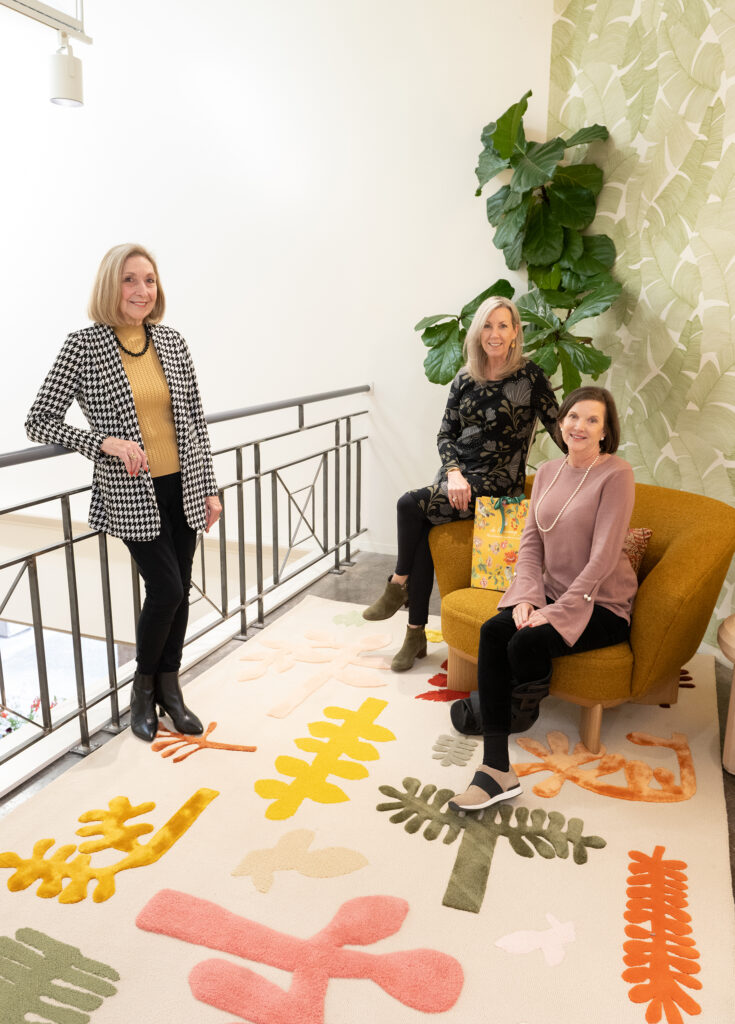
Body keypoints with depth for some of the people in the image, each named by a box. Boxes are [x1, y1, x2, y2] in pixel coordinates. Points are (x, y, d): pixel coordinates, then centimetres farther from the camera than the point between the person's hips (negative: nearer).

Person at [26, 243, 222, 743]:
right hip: (130, 493, -4)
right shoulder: (84, 345, -8)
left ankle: (169, 687, 30)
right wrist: (105, 443, -19)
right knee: (166, 589, -7)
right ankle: (144, 684, 22)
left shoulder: (172, 341, 4)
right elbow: (39, 422, -6)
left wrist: (209, 489, 6)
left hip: (182, 486, 4)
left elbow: (196, 420, 8)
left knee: (179, 591, 9)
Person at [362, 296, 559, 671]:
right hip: (458, 477, 5)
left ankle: (398, 585, 2)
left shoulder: (529, 376, -5)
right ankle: (415, 633, -3)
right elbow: (445, 434, 9)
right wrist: (454, 472, -8)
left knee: (411, 504, -22)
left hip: (497, 484, -5)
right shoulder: (465, 379, 9)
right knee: (424, 531, -17)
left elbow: (557, 426, -3)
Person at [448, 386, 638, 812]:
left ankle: (523, 712, 7)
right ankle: (497, 769, -23)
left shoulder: (616, 474, -12)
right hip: (552, 593, 6)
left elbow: (603, 557, -18)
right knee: (493, 631, -20)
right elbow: (531, 542, 6)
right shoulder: (548, 472, 8)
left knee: (526, 642, -29)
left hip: (601, 605, -6)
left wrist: (556, 612, -19)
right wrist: (526, 597, -9)